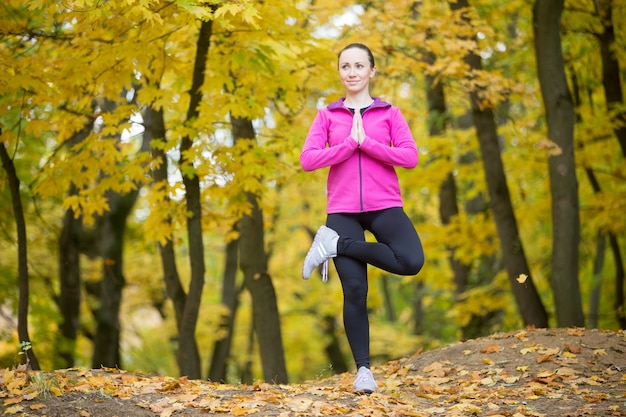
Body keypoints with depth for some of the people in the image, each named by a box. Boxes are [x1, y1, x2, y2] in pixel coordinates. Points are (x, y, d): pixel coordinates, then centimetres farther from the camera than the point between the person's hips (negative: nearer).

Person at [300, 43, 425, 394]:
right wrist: (349, 144, -10)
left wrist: (366, 142, -10)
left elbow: (410, 157, -4)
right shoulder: (327, 115, 10)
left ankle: (335, 246, -7)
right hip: (343, 210, 0)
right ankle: (364, 370, 4)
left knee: (411, 261, -27)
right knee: (355, 290, -8)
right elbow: (308, 160, -2)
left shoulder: (389, 113, 8)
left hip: (385, 205, 0)